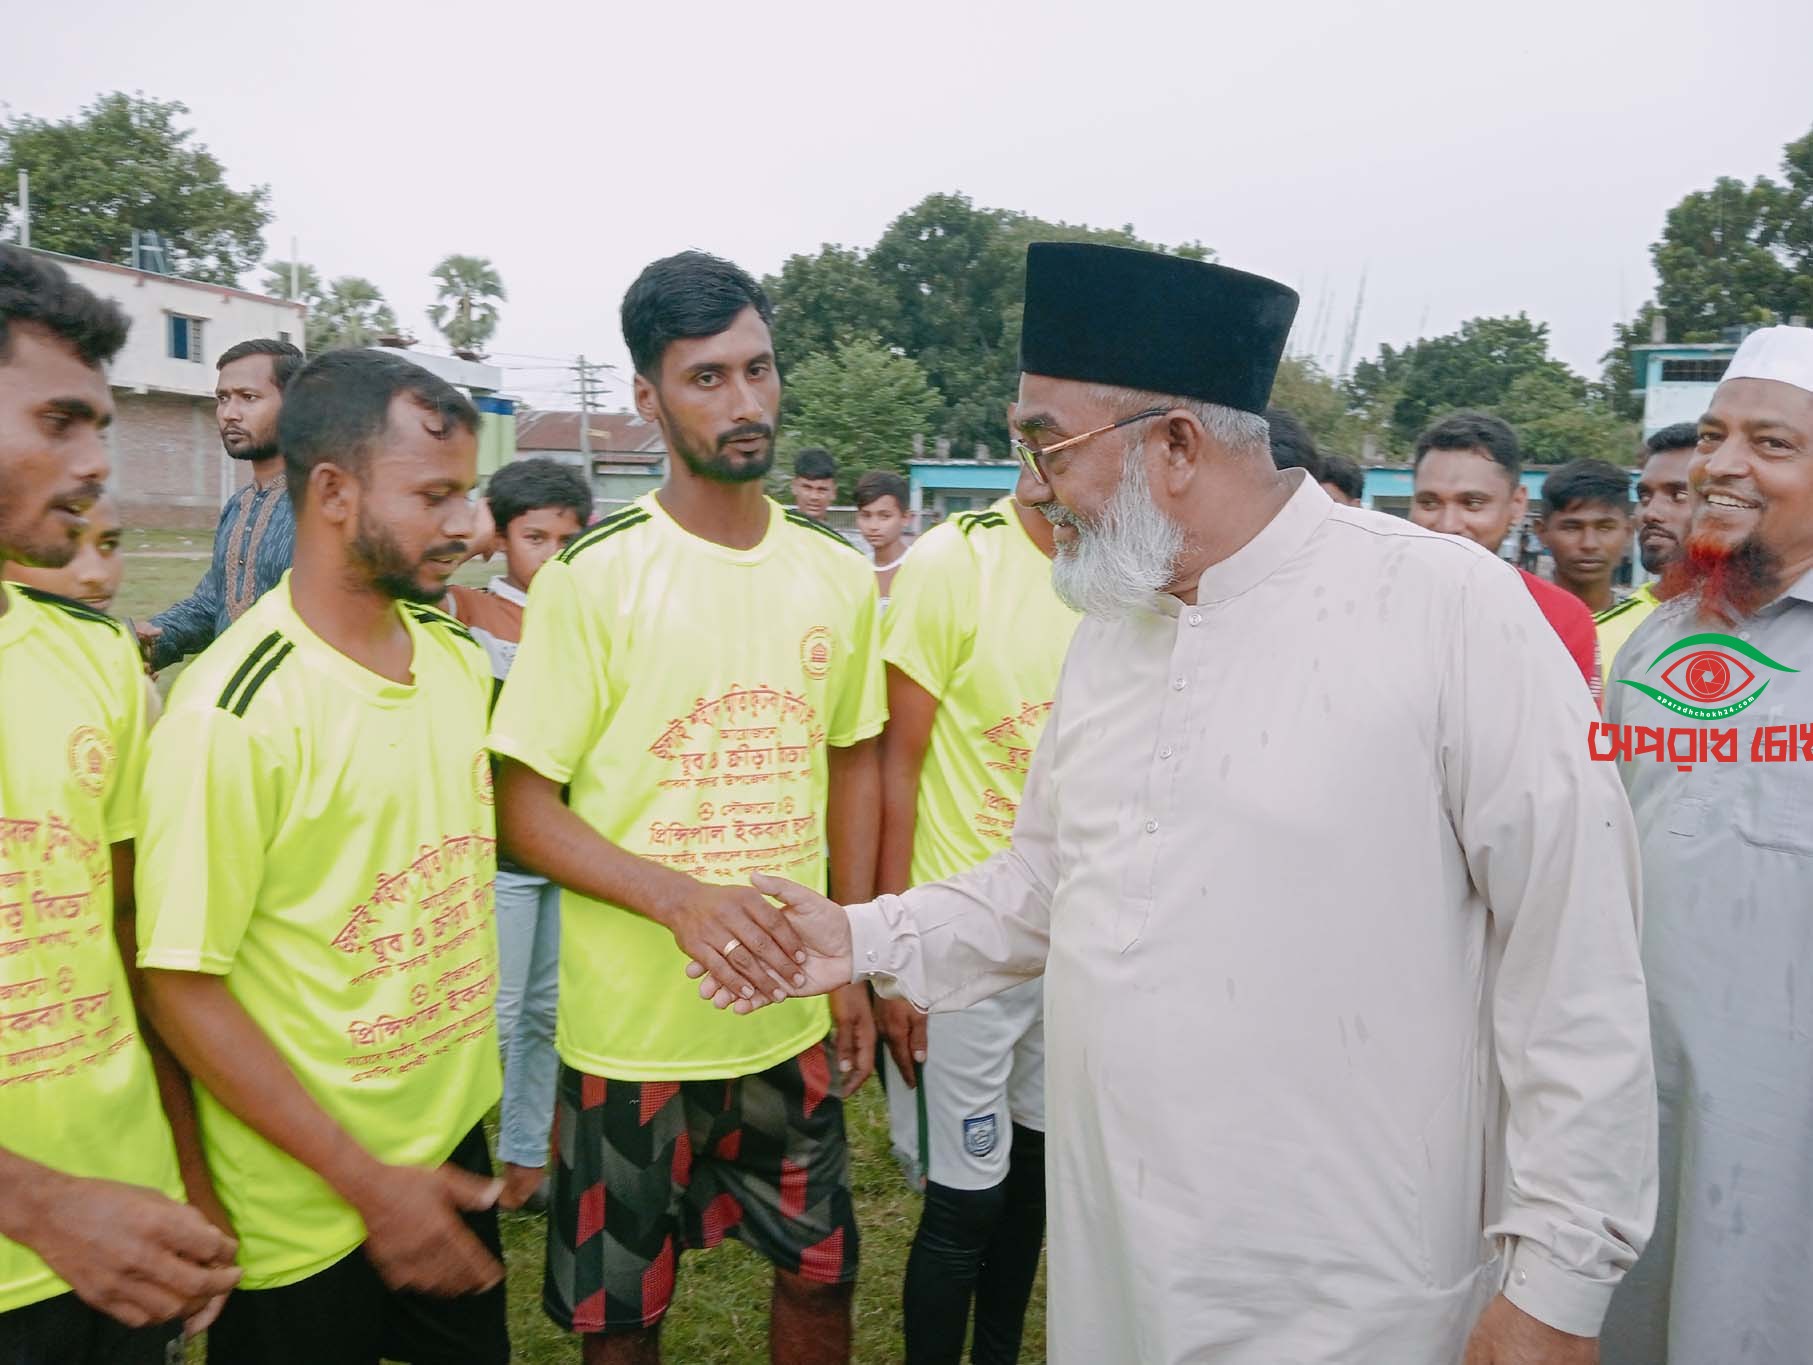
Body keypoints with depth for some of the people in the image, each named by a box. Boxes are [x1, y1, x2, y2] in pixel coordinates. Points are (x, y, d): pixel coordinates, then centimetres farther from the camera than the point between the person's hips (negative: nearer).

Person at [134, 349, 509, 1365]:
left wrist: (502, 1096, 11)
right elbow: (181, 984, -19)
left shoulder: (461, 655, 0)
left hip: (458, 1142, 6)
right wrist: (366, 1182, -17)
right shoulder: (234, 711, -22)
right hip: (306, 1217, -6)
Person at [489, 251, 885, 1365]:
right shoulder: (592, 576, -12)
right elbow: (525, 809, -10)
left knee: (820, 1273, 19)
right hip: (631, 1024, -3)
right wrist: (682, 897, -25)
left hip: (794, 1017, 4)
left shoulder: (839, 574, 1)